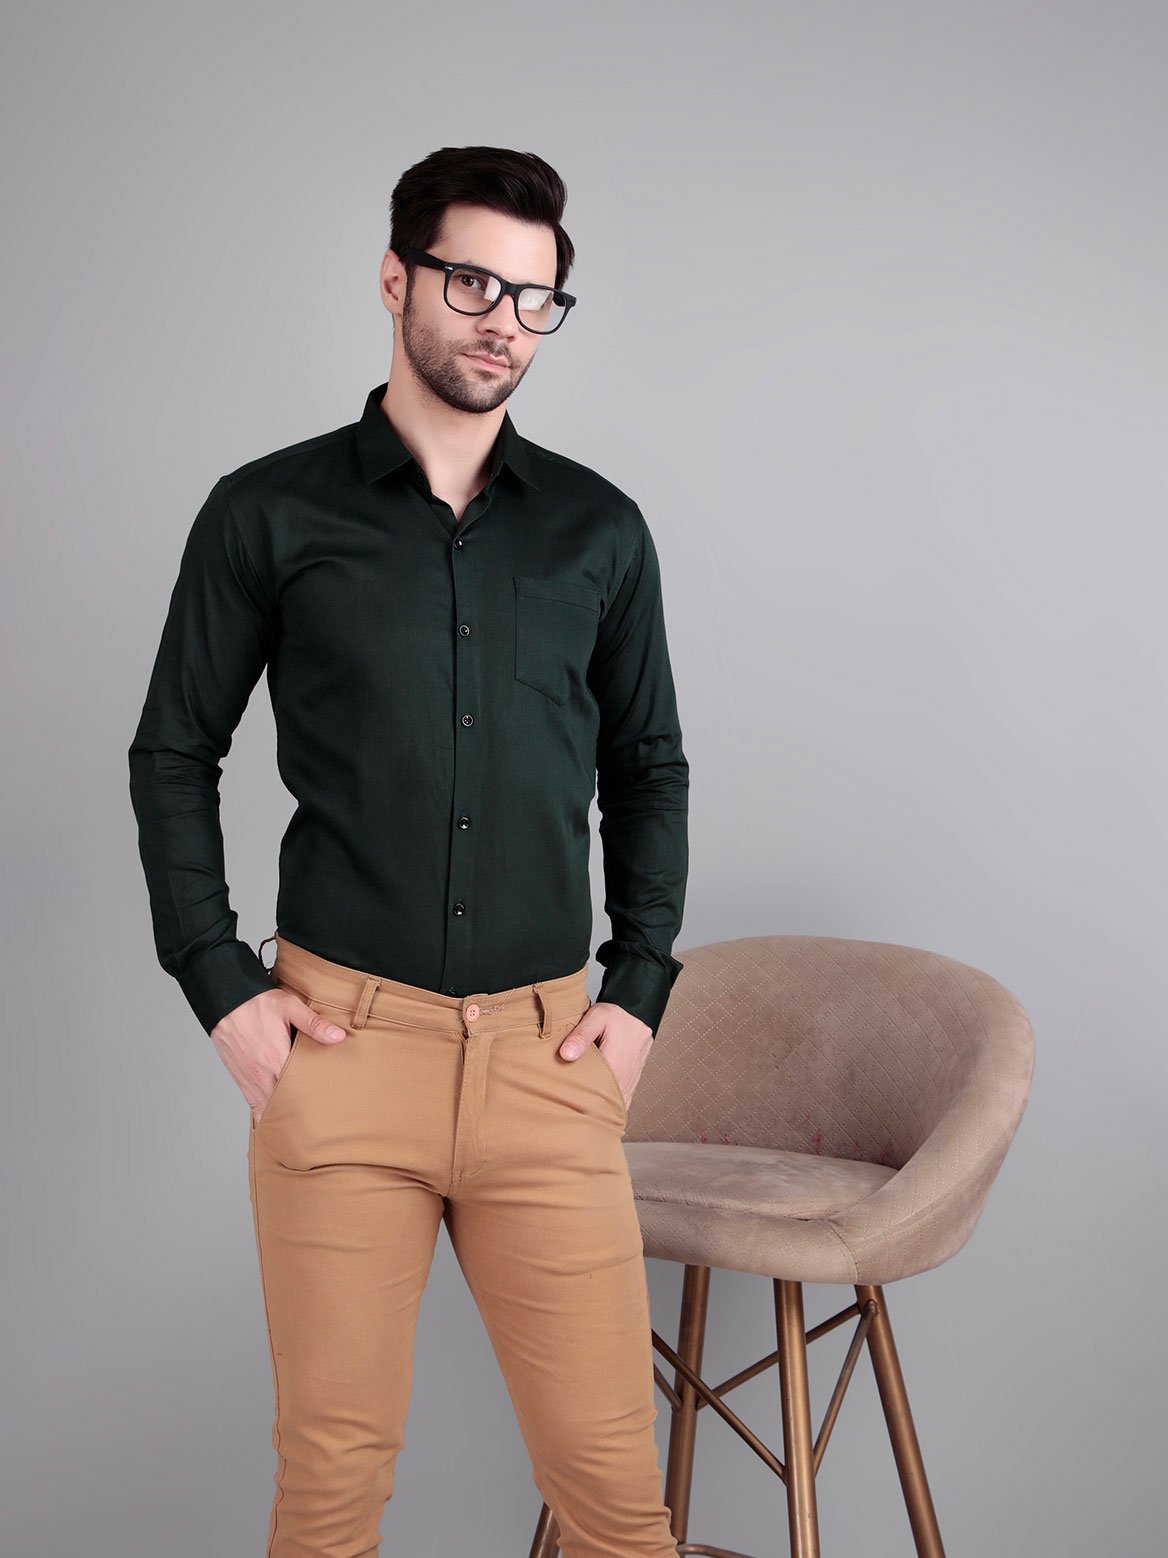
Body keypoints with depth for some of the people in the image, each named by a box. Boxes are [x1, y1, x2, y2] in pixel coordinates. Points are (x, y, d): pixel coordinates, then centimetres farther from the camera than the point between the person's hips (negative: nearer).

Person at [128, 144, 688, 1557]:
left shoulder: (599, 530, 9)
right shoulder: (268, 515, 3)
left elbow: (648, 768, 16)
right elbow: (172, 755, 8)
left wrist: (640, 987, 6)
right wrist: (219, 987, 0)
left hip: (547, 1047, 2)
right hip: (340, 1034, -1)